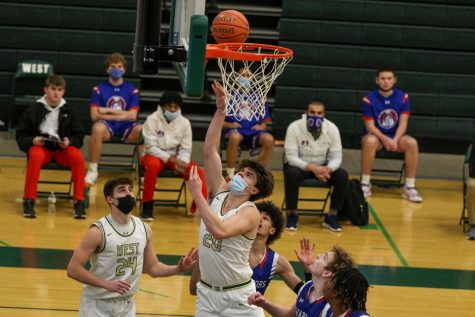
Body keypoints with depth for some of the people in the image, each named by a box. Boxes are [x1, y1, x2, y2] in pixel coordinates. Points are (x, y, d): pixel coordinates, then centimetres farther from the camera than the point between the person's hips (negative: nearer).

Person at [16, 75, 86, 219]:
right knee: (36, 156, -38)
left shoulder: (69, 111, 5)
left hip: (63, 149, 1)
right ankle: (29, 200, -27)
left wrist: (69, 142, -15)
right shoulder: (34, 111, 0)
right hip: (40, 147, -1)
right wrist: (32, 141, -17)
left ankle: (79, 201, -22)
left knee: (78, 157, -31)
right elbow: (21, 135, 3)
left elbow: (79, 136, 7)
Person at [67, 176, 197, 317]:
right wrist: (106, 284, -25)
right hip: (97, 305, -5)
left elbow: (152, 267, 12)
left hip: (127, 305, 5)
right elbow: (73, 269, -17)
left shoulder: (144, 230, 0)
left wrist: (178, 269, -6)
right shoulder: (98, 232, -17)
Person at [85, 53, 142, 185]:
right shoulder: (99, 89, 4)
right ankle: (92, 170, -24)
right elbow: (95, 115, -6)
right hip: (107, 125, -1)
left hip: (126, 127, 1)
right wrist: (120, 115, -9)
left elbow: (132, 116, -1)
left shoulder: (132, 90, 8)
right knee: (98, 128, -38)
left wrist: (108, 111, -6)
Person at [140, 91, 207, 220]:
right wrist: (171, 159, -26)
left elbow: (185, 149, 1)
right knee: (153, 165, -39)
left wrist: (181, 162, -21)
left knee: (197, 171, -21)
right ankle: (147, 206, -28)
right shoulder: (152, 119, -11)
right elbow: (150, 146, -16)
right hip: (155, 155, -3)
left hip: (175, 157, 3)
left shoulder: (184, 122, 0)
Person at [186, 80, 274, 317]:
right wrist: (220, 110, -10)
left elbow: (220, 231, -35)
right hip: (207, 293, 6)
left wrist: (196, 193, -30)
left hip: (238, 297, -6)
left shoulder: (251, 213, -16)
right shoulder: (219, 192, 1)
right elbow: (209, 151, -4)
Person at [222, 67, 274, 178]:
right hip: (235, 129, -2)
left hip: (253, 131, 3)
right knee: (234, 137, -40)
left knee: (269, 139, -31)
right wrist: (229, 125, -10)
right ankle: (230, 175, -27)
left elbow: (265, 121, 21)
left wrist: (261, 126, -2)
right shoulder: (230, 97, 13)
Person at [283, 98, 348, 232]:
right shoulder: (294, 127, -20)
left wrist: (328, 169, -33)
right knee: (291, 174, -36)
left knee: (342, 176, -23)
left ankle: (332, 216, -6)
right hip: (299, 166, -3)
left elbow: (336, 156, -10)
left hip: (323, 167, 3)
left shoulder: (332, 129, -12)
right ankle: (292, 214, -15)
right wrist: (312, 168, -38)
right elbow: (291, 157, -22)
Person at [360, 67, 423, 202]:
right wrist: (384, 139, -29)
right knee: (370, 141, -37)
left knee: (412, 143, -28)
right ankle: (365, 184, -26)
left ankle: (410, 187, -21)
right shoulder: (369, 99, -10)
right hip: (376, 136, -2)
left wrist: (395, 140, -25)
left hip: (395, 137, 2)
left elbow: (403, 123, -7)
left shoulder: (403, 98, -3)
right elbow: (370, 126, -13)